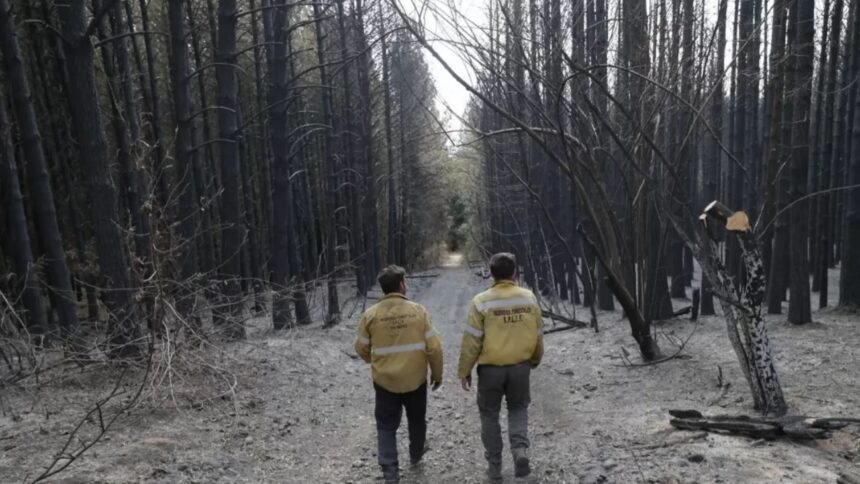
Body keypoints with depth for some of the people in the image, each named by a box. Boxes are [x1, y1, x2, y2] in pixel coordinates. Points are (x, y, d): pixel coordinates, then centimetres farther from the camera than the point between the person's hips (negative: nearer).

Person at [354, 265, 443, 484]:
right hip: (415, 379, 1)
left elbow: (361, 348, 1)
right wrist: (437, 373, 6)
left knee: (386, 426, 14)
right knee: (417, 419, 24)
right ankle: (416, 454, 45)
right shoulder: (418, 311, -12)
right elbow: (433, 347, -9)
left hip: (385, 380, -1)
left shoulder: (371, 314, -11)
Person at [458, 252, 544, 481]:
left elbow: (471, 341, -11)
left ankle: (494, 465, 22)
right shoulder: (529, 297, -4)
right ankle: (520, 450, 2)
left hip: (490, 368, -2)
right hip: (520, 366, 2)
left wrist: (464, 371, 0)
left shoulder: (481, 301, -14)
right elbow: (538, 334, 6)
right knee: (518, 408, 23)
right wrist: (535, 359, 23)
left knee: (490, 414, 15)